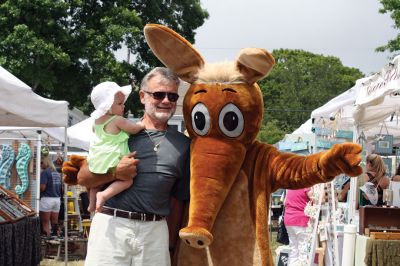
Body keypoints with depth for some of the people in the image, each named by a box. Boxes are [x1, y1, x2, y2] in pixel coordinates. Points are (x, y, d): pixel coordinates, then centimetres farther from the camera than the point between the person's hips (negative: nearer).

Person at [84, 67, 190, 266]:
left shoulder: (183, 145, 10)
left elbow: (177, 200, 13)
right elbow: (83, 176, 5)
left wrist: (170, 245, 11)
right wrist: (114, 172, -12)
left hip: (155, 231, 1)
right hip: (111, 225, -1)